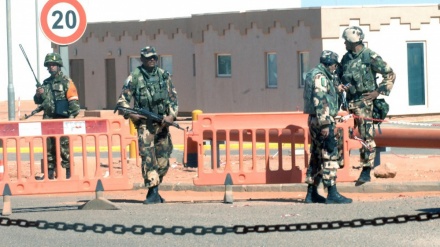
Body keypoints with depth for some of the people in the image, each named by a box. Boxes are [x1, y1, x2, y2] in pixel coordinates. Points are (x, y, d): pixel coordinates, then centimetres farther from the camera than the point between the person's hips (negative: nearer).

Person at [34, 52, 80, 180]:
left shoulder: (66, 82, -1)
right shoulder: (46, 83, 17)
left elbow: (73, 101, -7)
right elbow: (38, 101, 23)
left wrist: (72, 116, -15)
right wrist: (38, 95, 1)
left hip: (62, 120, -6)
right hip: (48, 120, 6)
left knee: (64, 146, -7)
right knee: (49, 147, 8)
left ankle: (68, 173, -4)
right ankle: (50, 172, 13)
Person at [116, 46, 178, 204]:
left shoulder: (164, 75, 9)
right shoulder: (135, 77, -2)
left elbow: (173, 98, 11)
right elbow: (122, 100, 0)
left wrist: (172, 115, -4)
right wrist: (130, 114, -16)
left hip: (163, 123, 4)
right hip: (145, 124, -4)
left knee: (163, 161, 6)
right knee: (148, 157, -15)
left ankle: (154, 189, 19)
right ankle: (153, 193, -16)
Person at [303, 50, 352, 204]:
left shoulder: (314, 74, 16)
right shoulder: (320, 76, -15)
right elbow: (320, 101, -21)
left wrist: (336, 90, 15)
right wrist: (325, 124, -23)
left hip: (314, 121, 10)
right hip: (323, 120, -10)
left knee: (316, 157, 13)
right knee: (330, 156, -9)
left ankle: (312, 194, 17)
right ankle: (332, 194, -10)